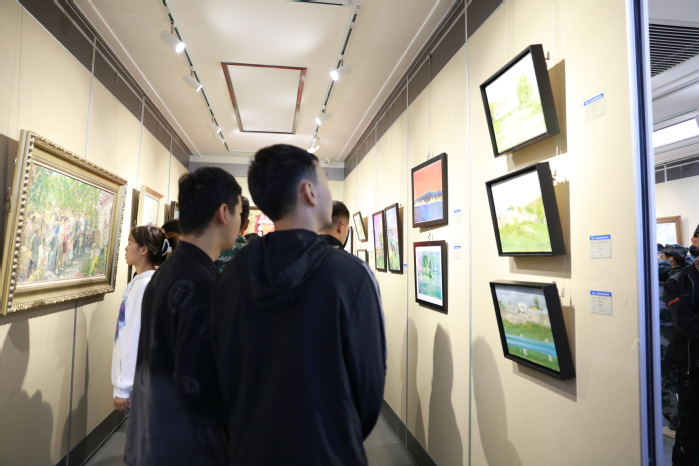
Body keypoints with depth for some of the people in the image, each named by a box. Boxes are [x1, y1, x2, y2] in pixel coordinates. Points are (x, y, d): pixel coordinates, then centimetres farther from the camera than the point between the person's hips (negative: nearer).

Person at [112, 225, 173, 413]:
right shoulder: (139, 282, 6)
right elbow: (129, 333, 10)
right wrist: (122, 383, 14)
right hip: (133, 375, 8)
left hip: (137, 380, -8)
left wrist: (123, 387, -17)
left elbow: (138, 338, -22)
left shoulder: (145, 285, -21)